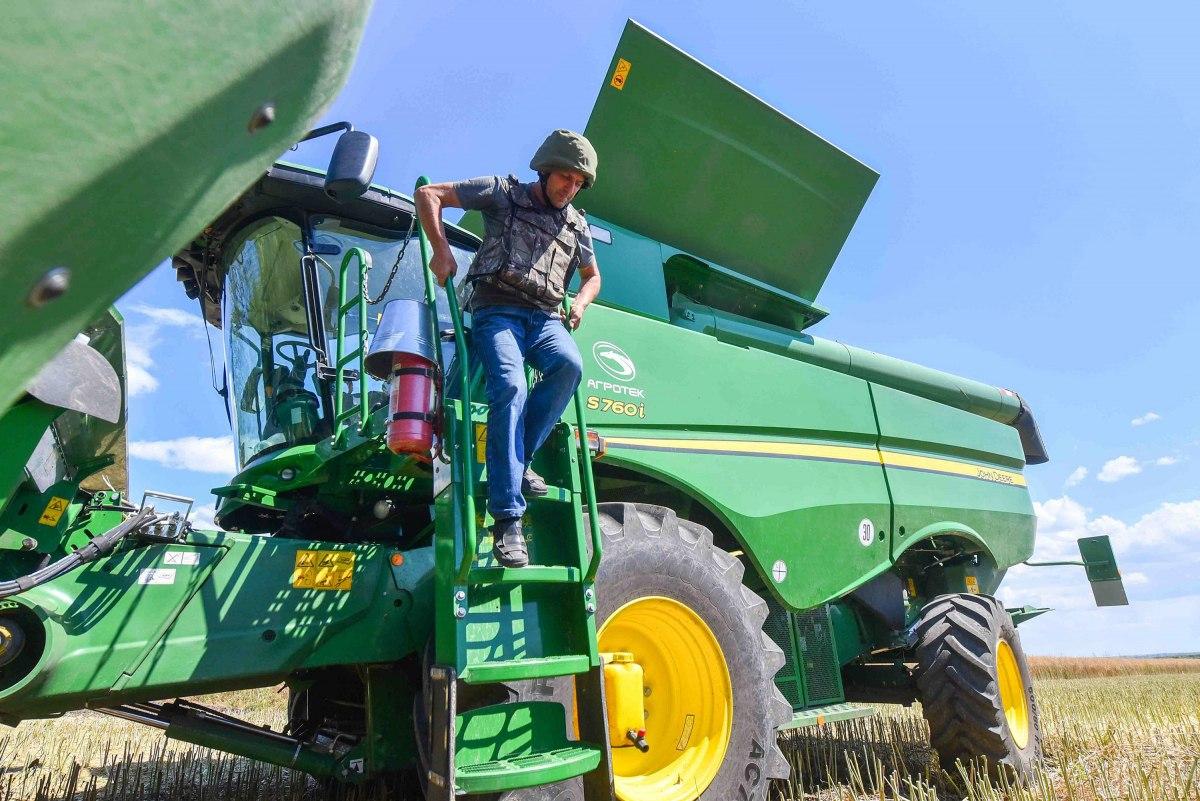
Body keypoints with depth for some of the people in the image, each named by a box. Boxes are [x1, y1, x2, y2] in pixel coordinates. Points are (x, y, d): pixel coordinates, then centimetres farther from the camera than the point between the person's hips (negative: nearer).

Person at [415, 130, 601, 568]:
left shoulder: (576, 224, 21)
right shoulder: (503, 193, 8)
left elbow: (592, 276, 35)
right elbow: (428, 195, 6)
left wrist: (581, 302, 12)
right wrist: (441, 250, -7)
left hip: (544, 317, 4)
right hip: (497, 311, -4)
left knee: (570, 364, -32)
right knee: (510, 387, -32)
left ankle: (519, 460, -17)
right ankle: (507, 518, -33)